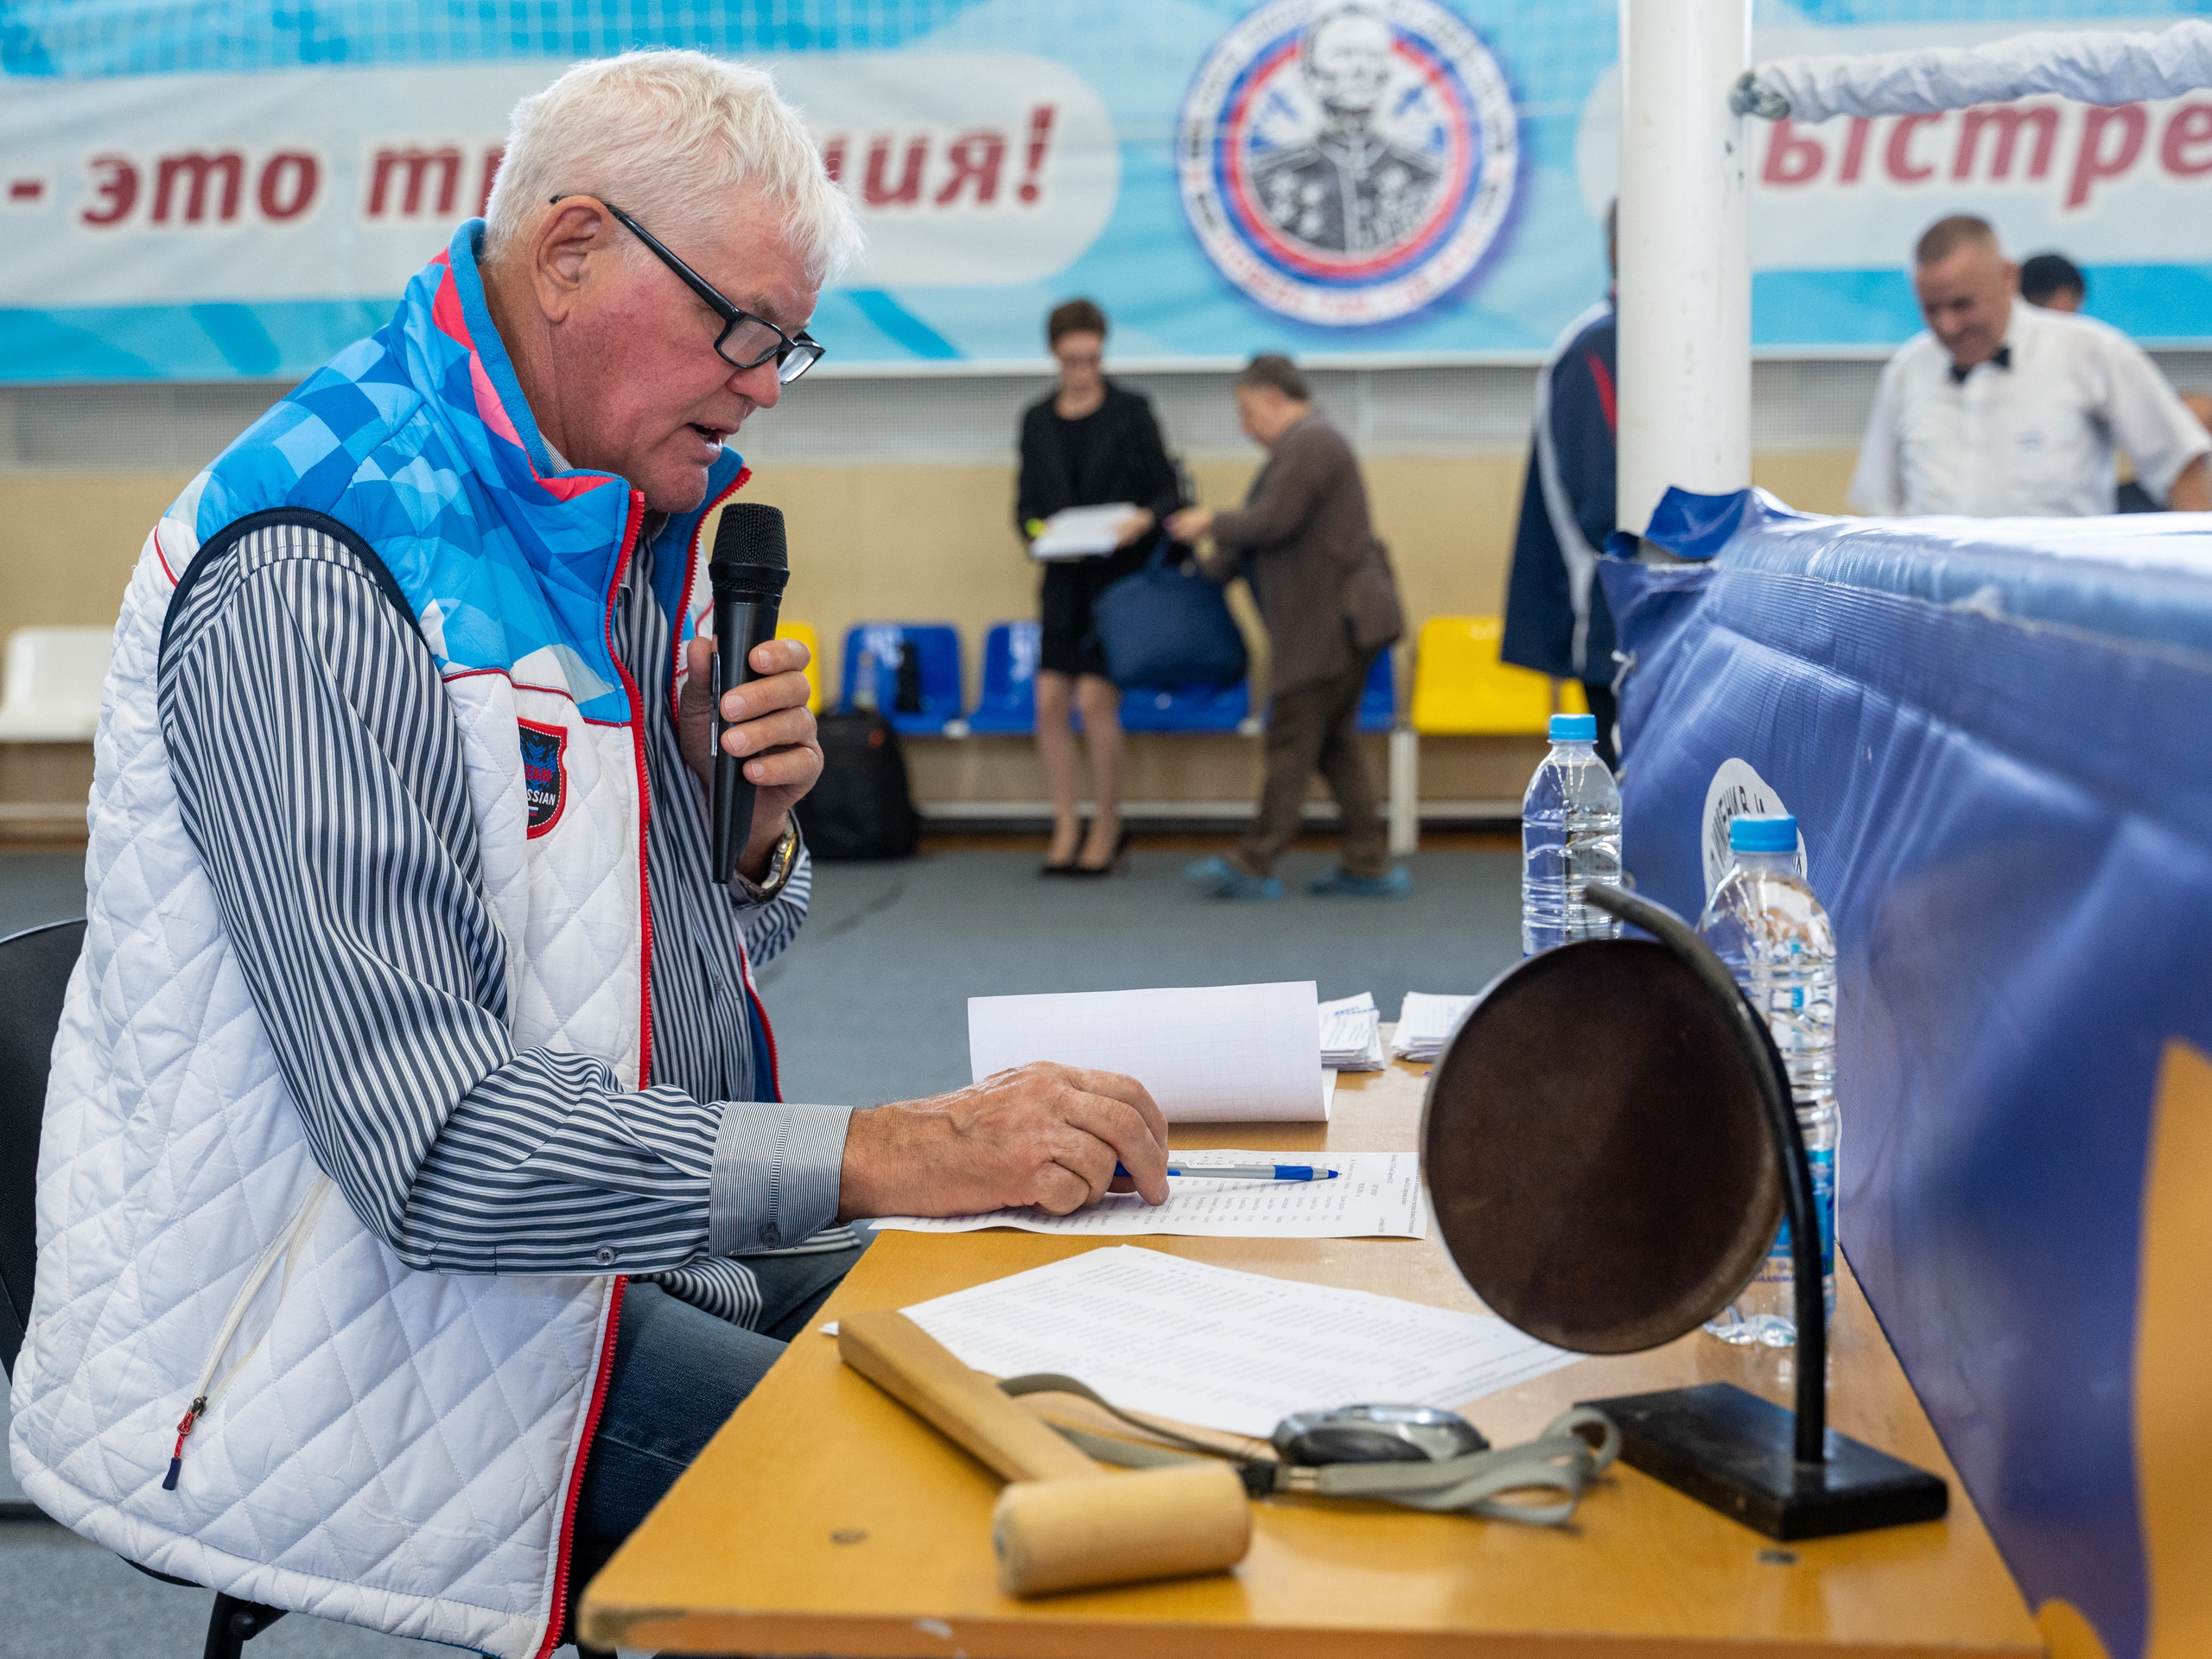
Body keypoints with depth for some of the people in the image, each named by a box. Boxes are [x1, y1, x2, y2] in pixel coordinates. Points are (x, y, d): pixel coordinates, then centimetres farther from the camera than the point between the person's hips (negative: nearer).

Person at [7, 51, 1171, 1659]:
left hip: (611, 1218, 9)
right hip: (363, 1328, -9)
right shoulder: (312, 579, -21)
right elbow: (429, 1143, -29)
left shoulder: (623, 525, 9)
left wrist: (749, 825, -7)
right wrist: (893, 1154, -31)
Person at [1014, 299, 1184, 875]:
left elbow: (1168, 490, -1)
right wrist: (1038, 532, -9)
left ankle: (1107, 826, 7)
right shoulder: (1036, 421, 9)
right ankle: (1066, 827, 10)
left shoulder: (1130, 411, -2)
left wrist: (1145, 518, -22)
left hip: (1119, 575, -4)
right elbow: (1026, 503, 12)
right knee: (1050, 700, -2)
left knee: (1095, 699, -8)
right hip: (1064, 579, 4)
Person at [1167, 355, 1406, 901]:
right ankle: (1368, 865, 14)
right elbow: (1264, 530, 23)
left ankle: (1254, 865, 0)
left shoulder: (1309, 444, -14)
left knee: (1292, 742, -5)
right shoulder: (1308, 443, 21)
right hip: (1337, 620, 11)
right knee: (1335, 744, 12)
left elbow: (1271, 522, -21)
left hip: (1331, 622, -11)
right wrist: (1207, 574, 20)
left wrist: (1212, 523, -5)